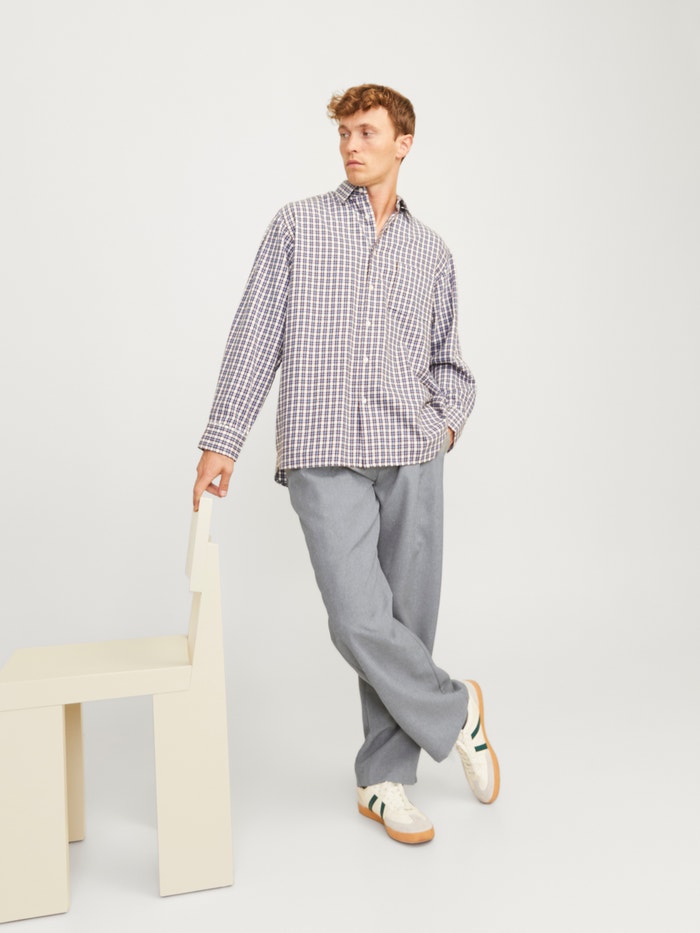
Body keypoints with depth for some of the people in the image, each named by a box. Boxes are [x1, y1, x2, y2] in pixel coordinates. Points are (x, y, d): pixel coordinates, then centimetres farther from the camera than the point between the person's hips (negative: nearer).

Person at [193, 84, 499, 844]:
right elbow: (255, 336, 4)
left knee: (407, 621, 4)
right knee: (361, 621, -12)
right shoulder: (297, 226, 9)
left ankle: (383, 779, 23)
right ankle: (455, 712, 16)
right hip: (324, 458, -2)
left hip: (411, 459, 3)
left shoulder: (431, 251, 16)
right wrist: (221, 441, 0)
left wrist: (448, 421, 2)